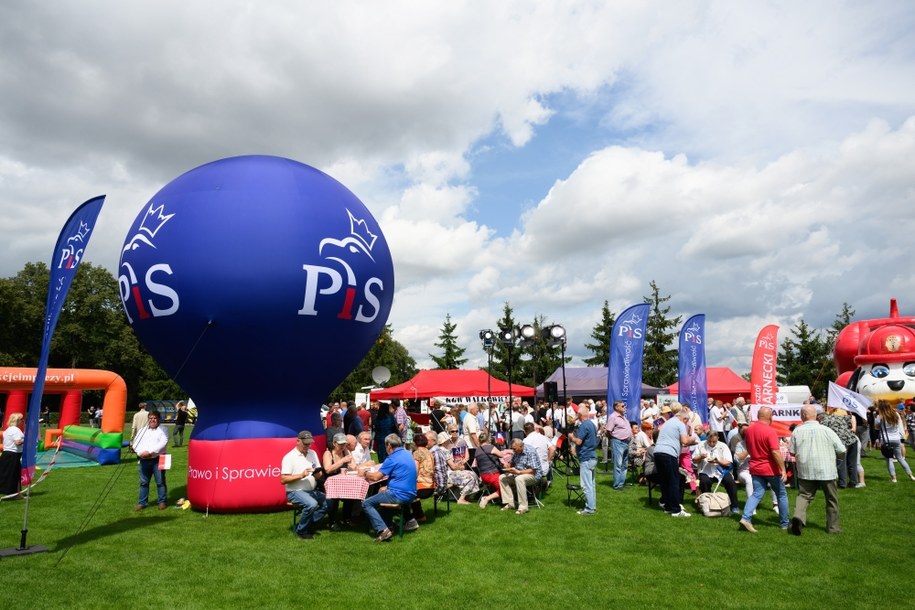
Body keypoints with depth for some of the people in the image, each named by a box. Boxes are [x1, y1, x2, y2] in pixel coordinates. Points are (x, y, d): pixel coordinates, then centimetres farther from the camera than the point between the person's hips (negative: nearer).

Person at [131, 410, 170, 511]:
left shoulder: (162, 430, 1)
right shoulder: (142, 430, 14)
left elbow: (163, 443, -12)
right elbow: (135, 443, 6)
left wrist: (149, 452, -19)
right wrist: (141, 452, -13)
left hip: (158, 460, -4)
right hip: (143, 460, 4)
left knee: (160, 482, 1)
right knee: (143, 482, 10)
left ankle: (162, 501, 10)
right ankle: (142, 502, 19)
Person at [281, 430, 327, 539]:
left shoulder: (313, 453, 10)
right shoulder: (289, 457, -8)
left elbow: (319, 475, 11)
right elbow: (283, 480, -13)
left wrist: (317, 475, -13)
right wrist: (301, 475, -22)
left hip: (312, 491, 6)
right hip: (295, 492, -6)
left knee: (328, 502, -16)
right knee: (312, 504, -32)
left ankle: (308, 526, 1)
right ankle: (301, 531, -7)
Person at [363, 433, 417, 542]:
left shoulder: (392, 459, -14)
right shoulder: (408, 455, 12)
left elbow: (376, 477, -13)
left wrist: (366, 473, 6)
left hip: (399, 495, -9)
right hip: (410, 494, 9)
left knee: (366, 504, -1)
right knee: (383, 492, 33)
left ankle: (383, 530, -14)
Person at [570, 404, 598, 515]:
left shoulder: (584, 425, -18)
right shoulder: (592, 424, 12)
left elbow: (578, 441, -22)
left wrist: (571, 437, -3)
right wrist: (576, 435, 17)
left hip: (586, 458, -10)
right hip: (592, 457, 10)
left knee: (587, 485, -4)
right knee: (591, 484, 15)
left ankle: (589, 509, -1)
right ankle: (592, 506, 22)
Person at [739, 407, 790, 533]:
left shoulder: (749, 429, 3)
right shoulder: (770, 431, -18)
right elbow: (776, 452, -24)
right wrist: (783, 469, -19)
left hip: (755, 468, 5)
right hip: (771, 469, -5)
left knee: (757, 494, 5)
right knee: (782, 495, 14)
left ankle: (746, 518, -12)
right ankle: (784, 523, 23)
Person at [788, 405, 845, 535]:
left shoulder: (797, 431, -5)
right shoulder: (827, 430, -8)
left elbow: (792, 451, 1)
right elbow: (842, 450, -3)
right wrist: (829, 451, 18)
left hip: (805, 471, 1)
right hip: (826, 471, -1)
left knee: (804, 495, 8)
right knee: (832, 499, 15)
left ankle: (798, 516, -15)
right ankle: (833, 527, 23)